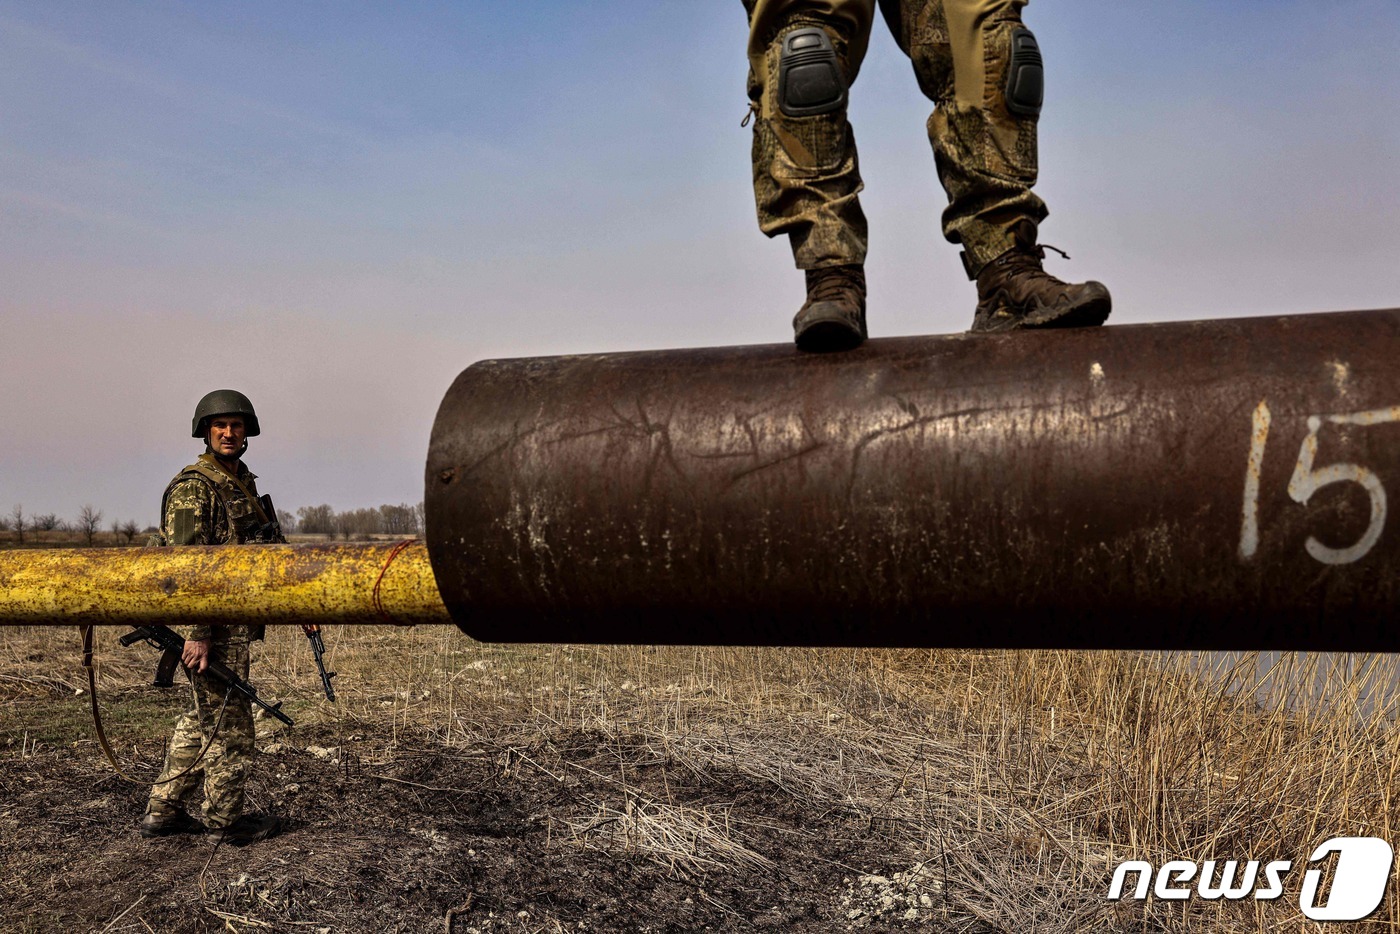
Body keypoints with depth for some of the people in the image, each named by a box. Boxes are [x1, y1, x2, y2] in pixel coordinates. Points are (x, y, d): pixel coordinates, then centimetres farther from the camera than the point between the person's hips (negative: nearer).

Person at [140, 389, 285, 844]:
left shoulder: (244, 483, 16)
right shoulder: (193, 487, -12)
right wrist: (198, 631, -23)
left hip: (236, 622, 9)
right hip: (213, 624, -9)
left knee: (201, 720, 15)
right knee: (227, 722, 0)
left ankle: (163, 811, 24)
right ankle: (225, 819, 12)